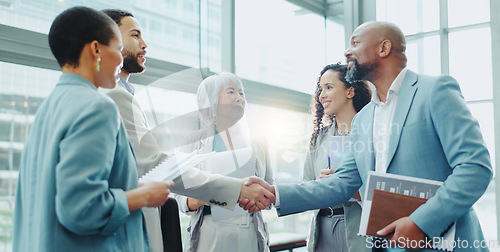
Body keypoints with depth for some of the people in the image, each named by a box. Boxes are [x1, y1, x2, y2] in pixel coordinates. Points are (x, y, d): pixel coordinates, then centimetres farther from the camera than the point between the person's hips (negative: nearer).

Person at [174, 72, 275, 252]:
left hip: (250, 235, 2)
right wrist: (195, 201, -20)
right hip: (210, 235, -2)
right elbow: (180, 195, 2)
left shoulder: (256, 141, 8)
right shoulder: (195, 142, 1)